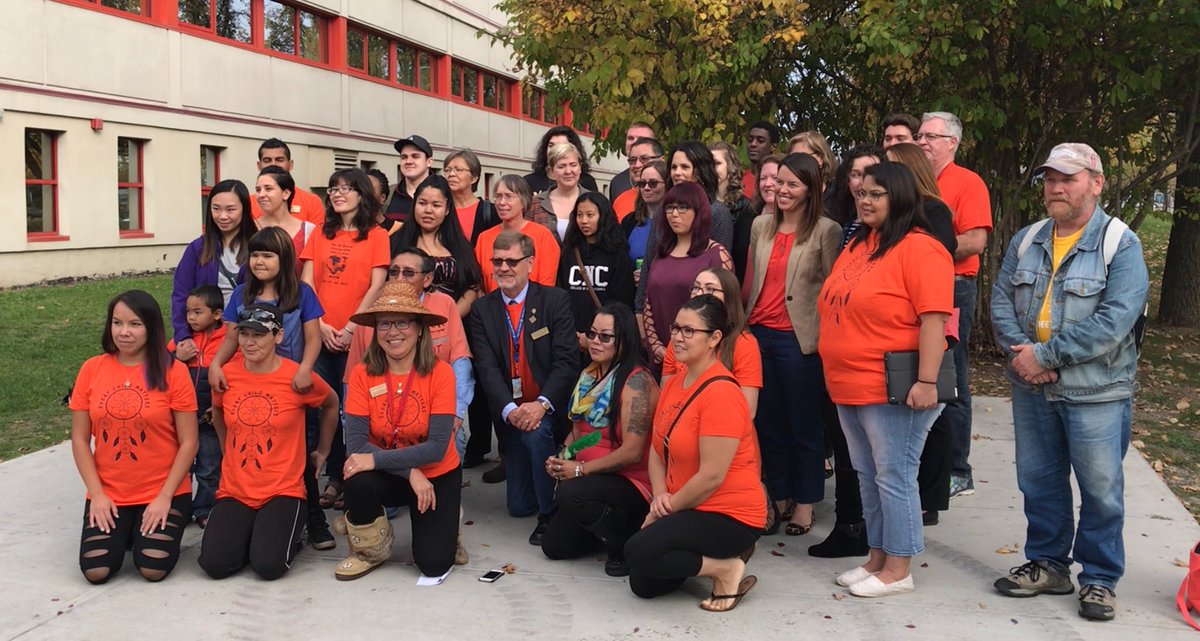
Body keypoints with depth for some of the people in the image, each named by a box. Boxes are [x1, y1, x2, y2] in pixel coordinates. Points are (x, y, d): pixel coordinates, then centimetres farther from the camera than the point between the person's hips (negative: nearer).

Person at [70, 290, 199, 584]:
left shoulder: (173, 371, -9)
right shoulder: (92, 369, 0)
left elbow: (188, 443, -8)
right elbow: (79, 440, 2)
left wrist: (165, 497, -12)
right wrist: (97, 494, -6)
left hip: (163, 493, -2)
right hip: (108, 494, 2)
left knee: (153, 569, -15)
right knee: (95, 570, -12)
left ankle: (159, 528, 19)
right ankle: (124, 531, 20)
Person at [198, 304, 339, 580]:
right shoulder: (226, 375, -1)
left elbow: (331, 404, 12)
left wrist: (323, 451, 16)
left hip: (283, 491, -3)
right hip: (234, 491, 3)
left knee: (268, 565, -23)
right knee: (214, 564, -18)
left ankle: (284, 535, 12)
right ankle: (250, 534, 15)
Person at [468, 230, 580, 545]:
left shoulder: (555, 300, -5)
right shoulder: (482, 309, 2)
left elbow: (567, 361, -13)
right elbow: (487, 367, -7)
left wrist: (541, 404, -27)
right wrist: (509, 409, -24)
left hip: (549, 410, -3)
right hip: (511, 415, 3)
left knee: (537, 432, -36)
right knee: (519, 505, 3)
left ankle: (550, 513, -15)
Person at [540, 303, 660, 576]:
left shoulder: (637, 380, -20)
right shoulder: (590, 374, 7)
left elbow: (632, 452, -25)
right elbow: (578, 428, 16)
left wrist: (580, 469, -19)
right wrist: (559, 459, -3)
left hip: (631, 482, -9)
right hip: (593, 480, 9)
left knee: (571, 493, -35)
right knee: (553, 546, 7)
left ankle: (626, 545, -11)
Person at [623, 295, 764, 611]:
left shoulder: (720, 393, -22)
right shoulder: (673, 384, 6)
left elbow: (711, 476, -24)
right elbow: (657, 449, 9)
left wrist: (664, 510, -12)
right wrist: (660, 496, -9)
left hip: (729, 514, -9)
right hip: (689, 509, 9)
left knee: (638, 552, -24)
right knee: (644, 584, 6)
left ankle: (727, 568, -7)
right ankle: (716, 555, 19)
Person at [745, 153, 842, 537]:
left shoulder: (826, 231, -4)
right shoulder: (761, 226, 12)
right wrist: (744, 324, 13)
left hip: (799, 339, -5)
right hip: (759, 333, 6)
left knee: (803, 425, 3)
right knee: (768, 423, 12)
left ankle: (805, 504, 15)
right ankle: (778, 499, 24)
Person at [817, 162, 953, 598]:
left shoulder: (919, 248, -13)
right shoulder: (857, 245, 15)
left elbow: (934, 319, -19)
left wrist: (927, 381, -24)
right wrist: (836, 372, 21)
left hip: (894, 389, -9)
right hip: (850, 386, 9)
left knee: (894, 476, 0)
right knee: (868, 476, 15)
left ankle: (898, 569, 11)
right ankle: (877, 558, 27)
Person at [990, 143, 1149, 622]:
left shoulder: (1121, 245, -9)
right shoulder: (1026, 240, 9)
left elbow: (1114, 321, -19)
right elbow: (1001, 299, 4)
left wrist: (1045, 355, -19)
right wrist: (1020, 350, -14)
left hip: (1095, 393, -5)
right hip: (1031, 389, 5)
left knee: (1101, 489, 5)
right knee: (1038, 482, 14)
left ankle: (1100, 578, 21)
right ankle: (1047, 564, 30)